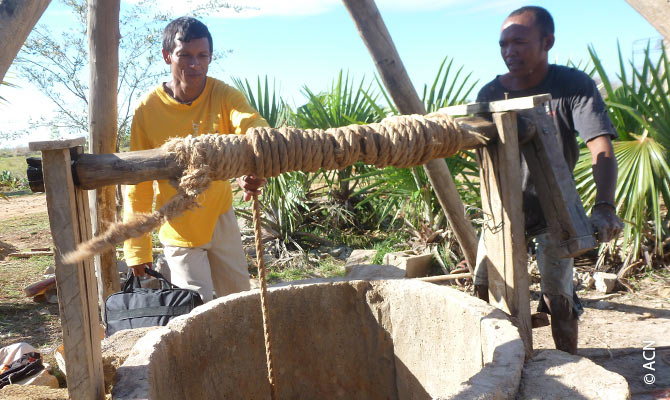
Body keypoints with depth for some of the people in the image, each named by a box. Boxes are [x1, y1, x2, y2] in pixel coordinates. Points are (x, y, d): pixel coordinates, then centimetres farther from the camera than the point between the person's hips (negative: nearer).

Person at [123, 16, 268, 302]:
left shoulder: (223, 95, -13)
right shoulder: (148, 109, -15)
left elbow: (253, 125, -34)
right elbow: (138, 184, -11)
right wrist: (137, 247, -11)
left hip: (220, 216, 3)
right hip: (179, 228, -2)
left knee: (239, 294, 19)